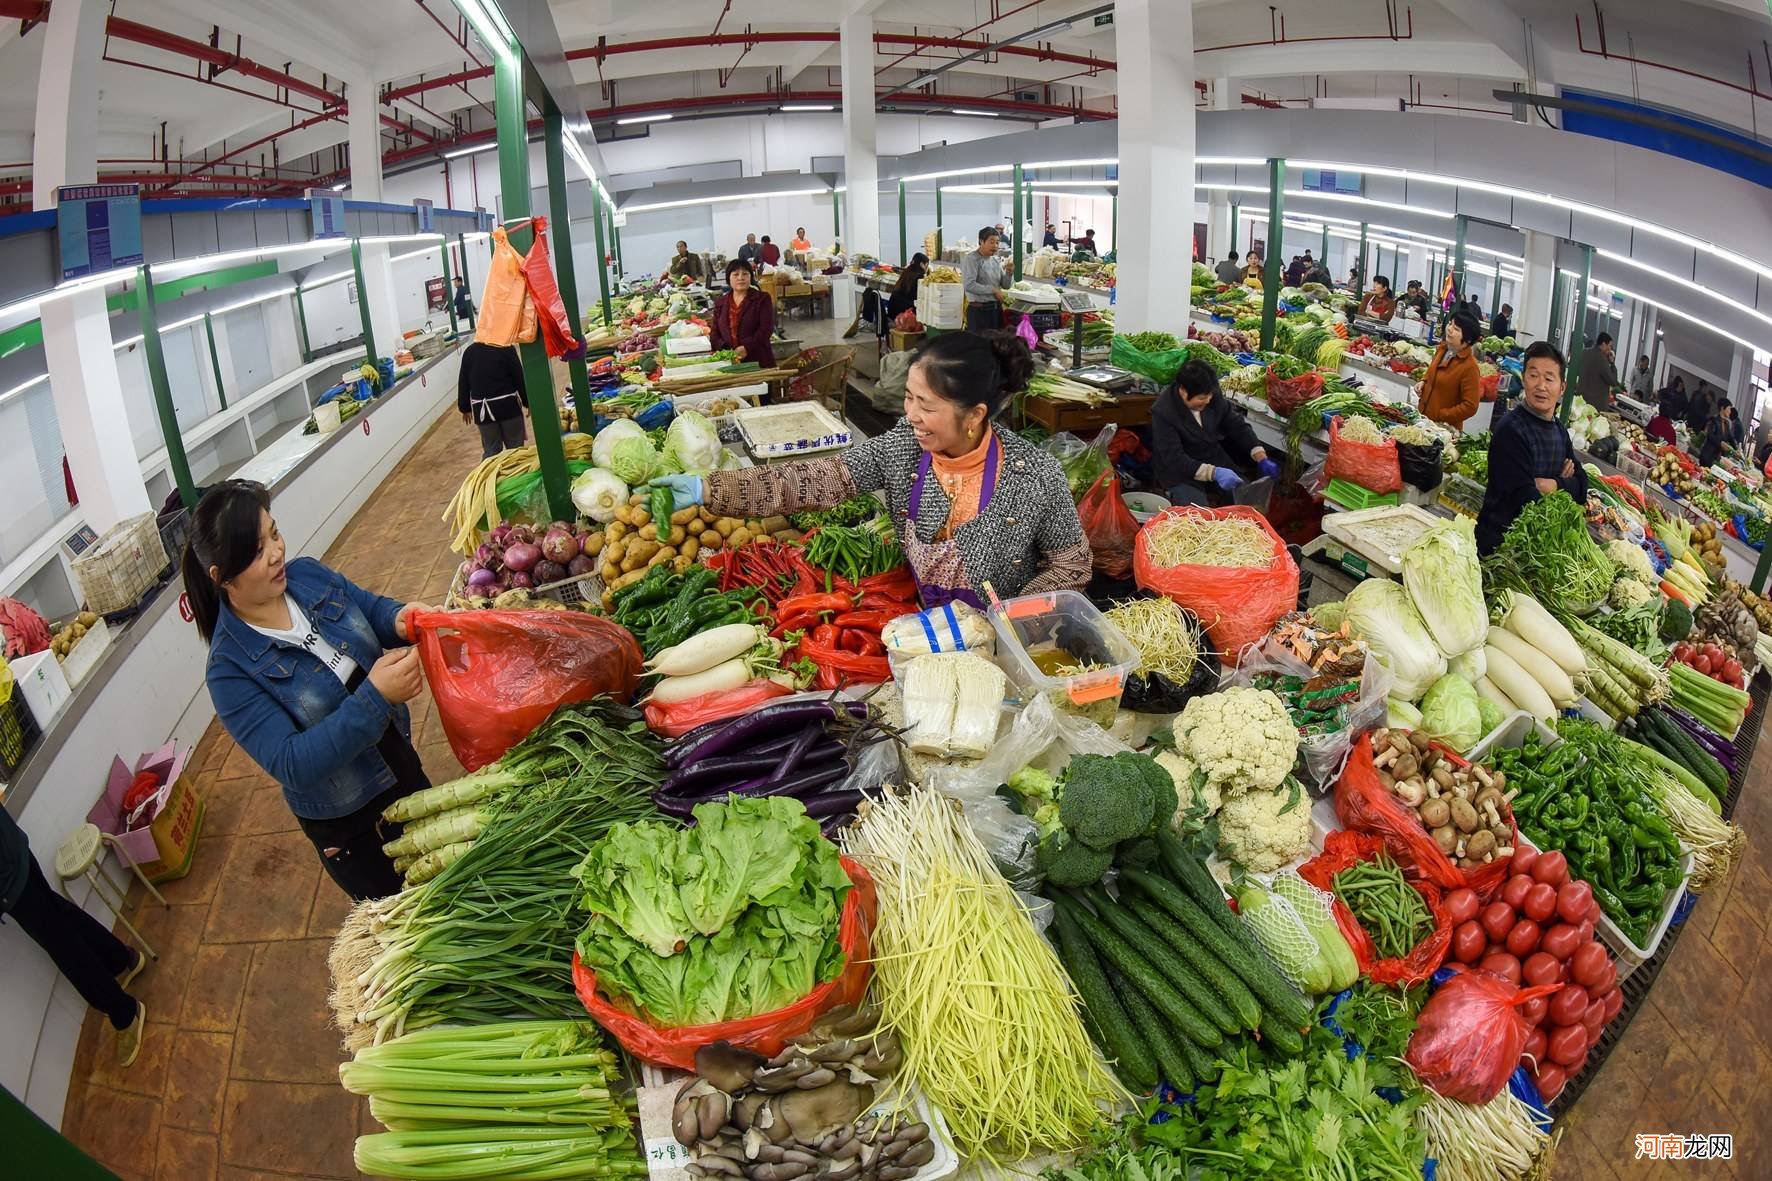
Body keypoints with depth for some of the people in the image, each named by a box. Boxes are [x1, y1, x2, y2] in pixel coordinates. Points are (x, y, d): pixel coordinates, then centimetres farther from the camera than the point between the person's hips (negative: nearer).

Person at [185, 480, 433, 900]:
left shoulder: (308, 576, -11)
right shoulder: (231, 670, -27)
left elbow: (371, 606, 3)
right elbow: (293, 766, -30)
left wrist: (399, 619, -22)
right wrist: (375, 698, -42)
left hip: (401, 763, 6)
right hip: (345, 823, -6)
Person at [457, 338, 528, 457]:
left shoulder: (469, 352, 3)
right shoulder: (506, 349, -8)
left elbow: (463, 382, 8)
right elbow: (519, 377, -5)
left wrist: (465, 408, 18)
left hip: (482, 409, 3)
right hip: (508, 405, -3)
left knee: (490, 450, 9)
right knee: (515, 447, 8)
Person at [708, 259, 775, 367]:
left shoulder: (762, 299, 6)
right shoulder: (720, 303, 16)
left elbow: (766, 328, -5)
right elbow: (714, 334, 11)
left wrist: (746, 348, -17)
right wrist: (726, 351, -9)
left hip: (759, 361, -2)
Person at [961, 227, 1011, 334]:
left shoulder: (996, 260, 12)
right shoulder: (971, 259, -9)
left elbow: (1006, 286, 16)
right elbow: (969, 285, -21)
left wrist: (1008, 273, -5)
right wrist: (992, 290, -17)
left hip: (997, 308, 7)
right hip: (979, 310, -7)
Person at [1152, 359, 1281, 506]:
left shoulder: (1213, 397, -7)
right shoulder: (1163, 412, -24)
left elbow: (1238, 426, 3)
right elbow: (1174, 460, -28)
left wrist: (1261, 458, -11)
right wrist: (1213, 473, -39)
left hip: (1215, 461, 6)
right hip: (1180, 472, -6)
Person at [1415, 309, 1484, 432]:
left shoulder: (1469, 367, -20)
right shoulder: (1442, 349, 2)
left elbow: (1470, 406, -20)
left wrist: (1439, 416, -20)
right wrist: (1423, 382, 3)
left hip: (1444, 426, -7)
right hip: (1422, 417, 7)